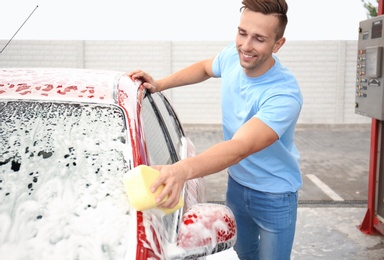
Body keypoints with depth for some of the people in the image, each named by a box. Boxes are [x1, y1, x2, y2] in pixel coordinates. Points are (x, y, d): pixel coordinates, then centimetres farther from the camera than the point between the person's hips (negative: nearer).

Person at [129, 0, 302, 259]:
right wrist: (160, 84, -3)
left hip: (274, 198, -5)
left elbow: (240, 148, -48)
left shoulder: (285, 94, -35)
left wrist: (182, 169, -65)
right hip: (236, 184, 6)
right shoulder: (233, 55, -14)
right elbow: (205, 68, 11)